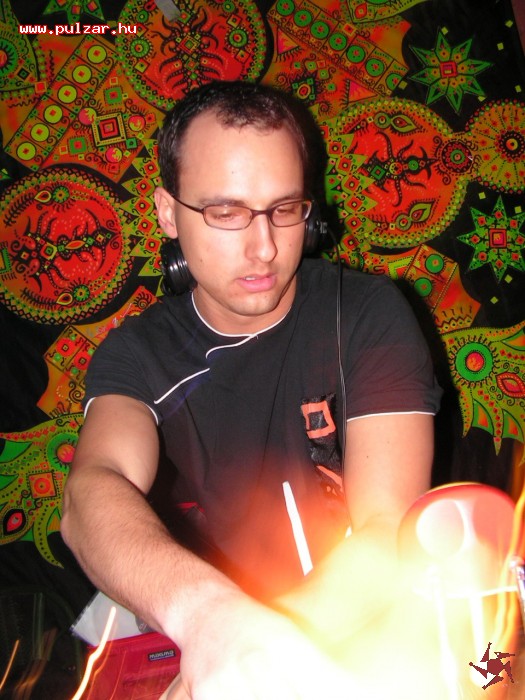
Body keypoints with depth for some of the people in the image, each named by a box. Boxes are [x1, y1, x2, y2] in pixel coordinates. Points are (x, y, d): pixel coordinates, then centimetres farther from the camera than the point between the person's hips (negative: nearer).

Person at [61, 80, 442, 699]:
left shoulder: (367, 316, -9)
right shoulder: (137, 351, -4)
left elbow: (388, 530, -16)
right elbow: (93, 492, -22)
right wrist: (204, 612, -42)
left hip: (366, 635, -1)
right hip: (190, 639, 2)